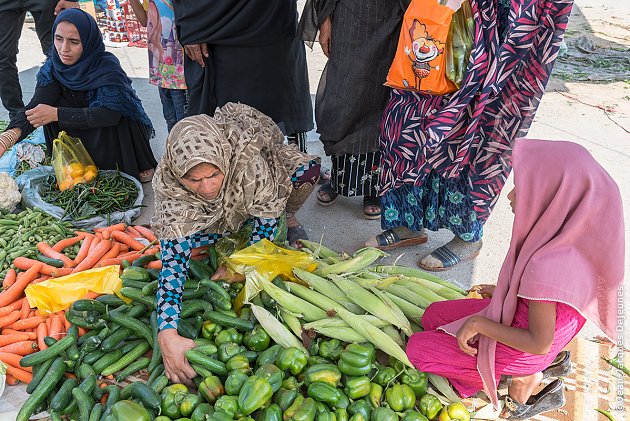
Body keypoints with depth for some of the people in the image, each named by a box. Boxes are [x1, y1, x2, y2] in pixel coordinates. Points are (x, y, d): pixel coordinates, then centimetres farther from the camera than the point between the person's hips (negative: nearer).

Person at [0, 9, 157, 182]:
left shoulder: (107, 66, -25)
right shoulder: (53, 66, -10)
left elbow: (110, 114, -36)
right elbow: (36, 105, -23)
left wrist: (56, 114, -36)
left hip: (121, 127, -4)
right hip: (86, 131, 4)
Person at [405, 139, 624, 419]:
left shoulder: (545, 266, -39)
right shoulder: (565, 237, -13)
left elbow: (539, 343, -28)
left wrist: (478, 324, -20)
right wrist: (502, 292, 10)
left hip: (521, 351, -8)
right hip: (514, 315, 8)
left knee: (417, 348, -3)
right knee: (433, 317, 17)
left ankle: (525, 380, 4)